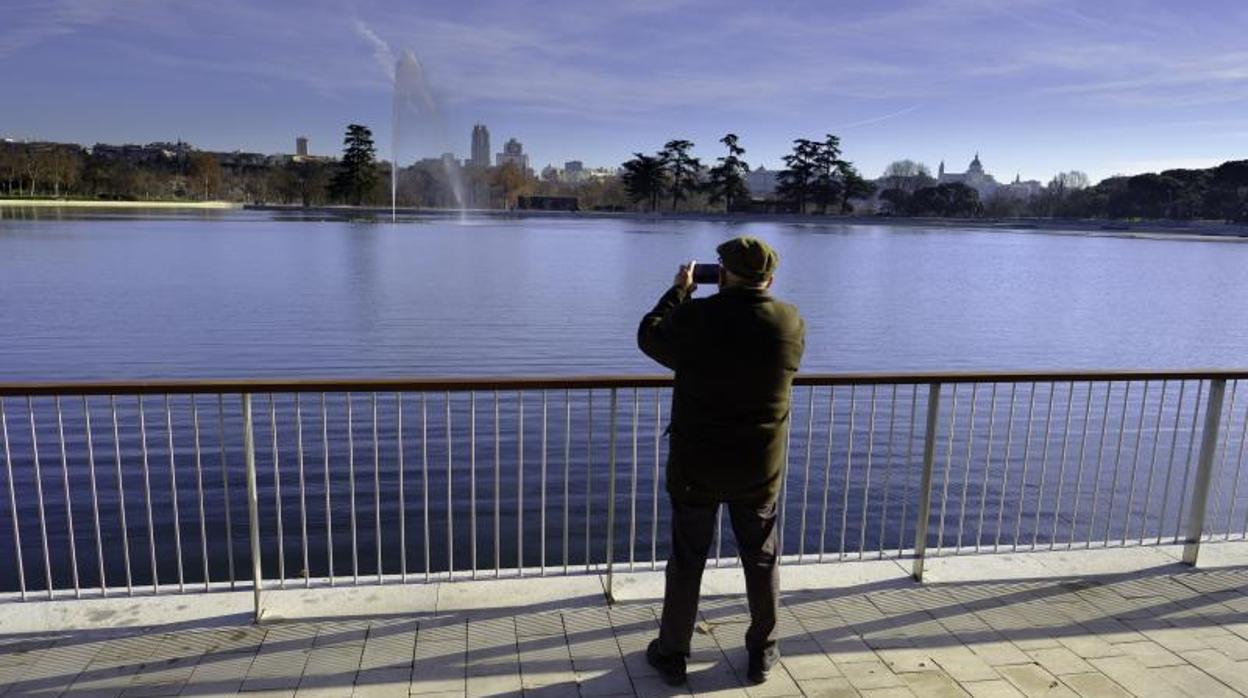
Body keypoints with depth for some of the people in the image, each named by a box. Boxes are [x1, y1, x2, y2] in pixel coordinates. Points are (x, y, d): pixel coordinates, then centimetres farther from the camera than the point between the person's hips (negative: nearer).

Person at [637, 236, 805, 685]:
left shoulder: (694, 318, -16)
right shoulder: (791, 323, -9)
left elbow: (649, 337, 3)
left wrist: (679, 291, 15)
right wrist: (758, 297, 16)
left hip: (695, 467, -2)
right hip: (761, 469, 2)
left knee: (686, 563, 13)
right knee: (761, 561, 19)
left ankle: (672, 653, 27)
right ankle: (762, 652, 33)